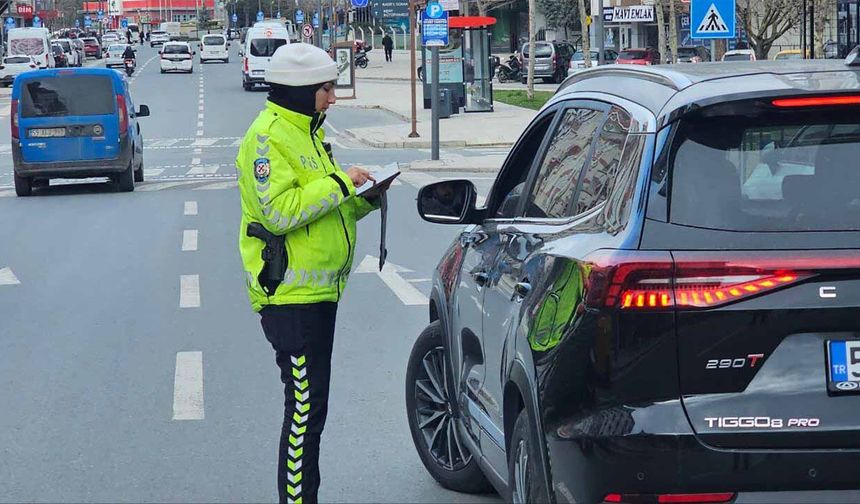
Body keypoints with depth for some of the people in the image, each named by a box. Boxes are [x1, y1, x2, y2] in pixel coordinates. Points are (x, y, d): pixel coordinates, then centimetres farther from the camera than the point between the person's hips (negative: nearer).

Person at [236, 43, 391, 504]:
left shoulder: (305, 133, 18)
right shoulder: (268, 138, -14)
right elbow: (280, 212, -25)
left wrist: (365, 199, 8)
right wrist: (338, 183, -21)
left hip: (317, 291, 10)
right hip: (291, 297, -10)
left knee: (310, 405, 15)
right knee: (305, 408, -9)